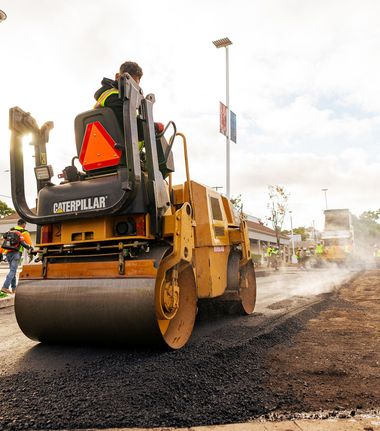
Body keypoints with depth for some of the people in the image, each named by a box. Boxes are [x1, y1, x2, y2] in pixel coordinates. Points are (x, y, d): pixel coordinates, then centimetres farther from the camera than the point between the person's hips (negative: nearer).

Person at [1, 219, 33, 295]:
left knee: (12, 270, 16)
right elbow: (30, 245, 2)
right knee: (13, 271, -9)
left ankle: (13, 288, 18)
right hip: (16, 253, -6)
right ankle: (5, 287, -21)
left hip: (8, 252, 6)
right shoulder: (24, 232, 6)